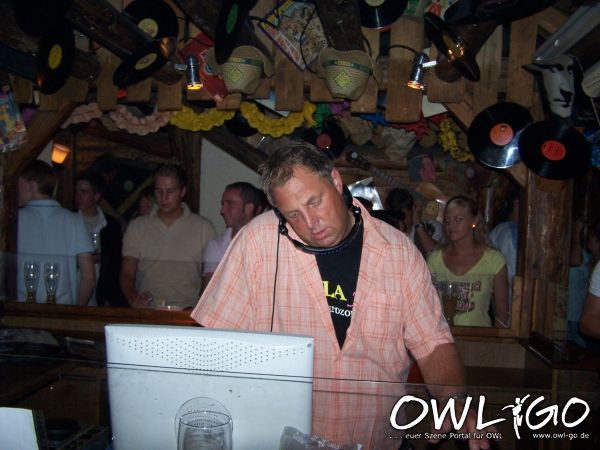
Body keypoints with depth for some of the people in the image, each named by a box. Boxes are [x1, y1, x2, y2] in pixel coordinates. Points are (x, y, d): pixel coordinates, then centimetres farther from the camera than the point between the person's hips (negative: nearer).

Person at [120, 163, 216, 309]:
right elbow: (126, 274, 7)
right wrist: (133, 298, -14)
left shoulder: (204, 227, 8)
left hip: (188, 312, -1)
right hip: (146, 312, 1)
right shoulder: (136, 227, 12)